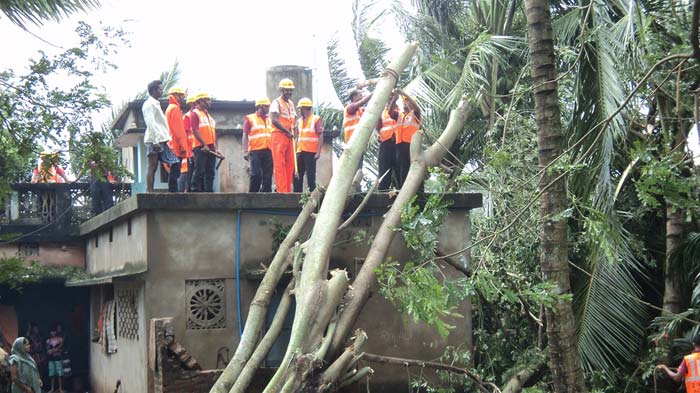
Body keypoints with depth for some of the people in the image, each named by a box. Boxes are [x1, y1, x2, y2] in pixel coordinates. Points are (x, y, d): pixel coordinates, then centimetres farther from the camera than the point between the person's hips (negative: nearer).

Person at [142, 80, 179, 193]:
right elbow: (150, 123, -14)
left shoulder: (156, 104, 24)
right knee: (152, 167, -10)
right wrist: (156, 141, -20)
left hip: (161, 140, 9)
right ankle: (150, 192, -11)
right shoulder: (149, 104, -5)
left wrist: (165, 139, 14)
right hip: (154, 140, -9)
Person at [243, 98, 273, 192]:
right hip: (255, 151, -5)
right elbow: (245, 136, 0)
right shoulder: (250, 118, 5)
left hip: (268, 152, 5)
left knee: (268, 176, 1)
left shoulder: (269, 120, 19)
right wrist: (245, 151, -9)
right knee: (256, 175, -12)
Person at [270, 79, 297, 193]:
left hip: (289, 137, 7)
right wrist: (287, 131, -15)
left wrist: (294, 130, 4)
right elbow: (274, 120, -16)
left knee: (290, 164, 4)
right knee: (279, 164, -9)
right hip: (279, 136, -7)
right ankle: (281, 190, -12)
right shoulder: (276, 102, -5)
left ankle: (288, 190, 7)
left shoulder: (291, 103, 18)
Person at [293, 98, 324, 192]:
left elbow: (321, 136, -6)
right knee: (297, 175, 7)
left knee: (310, 176, -3)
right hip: (300, 152, 6)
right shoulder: (299, 121, 15)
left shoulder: (316, 119, -3)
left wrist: (318, 152, -14)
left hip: (311, 152, -6)